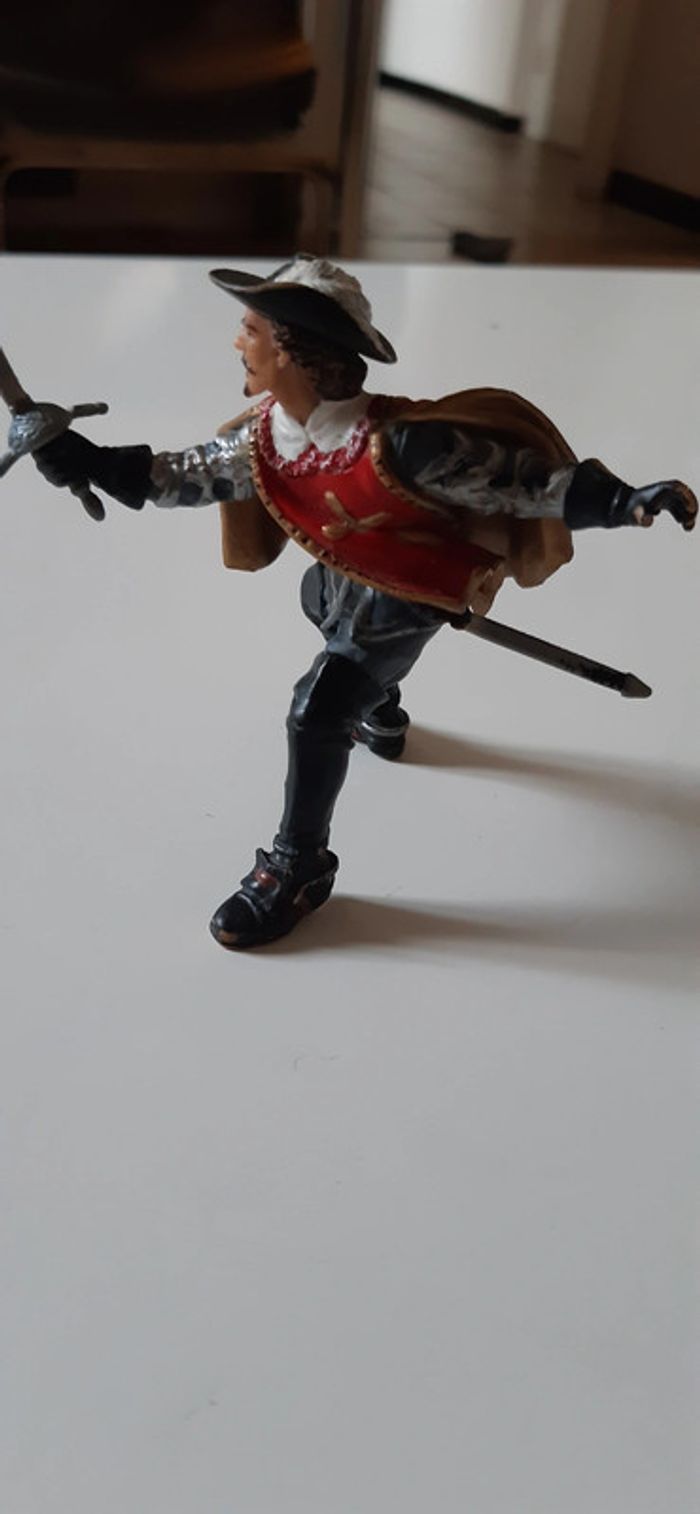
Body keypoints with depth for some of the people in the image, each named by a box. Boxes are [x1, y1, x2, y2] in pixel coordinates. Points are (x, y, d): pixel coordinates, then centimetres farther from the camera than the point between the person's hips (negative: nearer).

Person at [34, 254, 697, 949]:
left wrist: (618, 501, -40)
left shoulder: (398, 443, -38)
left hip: (410, 595, -8)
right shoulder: (264, 432, -16)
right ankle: (380, 714, 70)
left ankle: (299, 867, 8)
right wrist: (92, 464, -15)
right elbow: (188, 475, -5)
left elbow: (519, 481, -32)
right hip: (344, 572, 8)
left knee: (316, 713, -16)